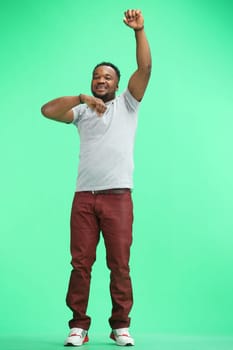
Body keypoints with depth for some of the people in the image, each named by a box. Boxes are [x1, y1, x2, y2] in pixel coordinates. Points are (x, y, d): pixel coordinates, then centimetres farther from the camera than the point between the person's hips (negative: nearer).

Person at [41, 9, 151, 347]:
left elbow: (145, 68, 0)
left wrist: (139, 30, -9)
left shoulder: (127, 104, 13)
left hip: (118, 196, -1)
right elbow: (47, 110, 2)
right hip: (84, 196, 2)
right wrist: (82, 98, -7)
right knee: (81, 263, 1)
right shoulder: (82, 111, 17)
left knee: (120, 264, -1)